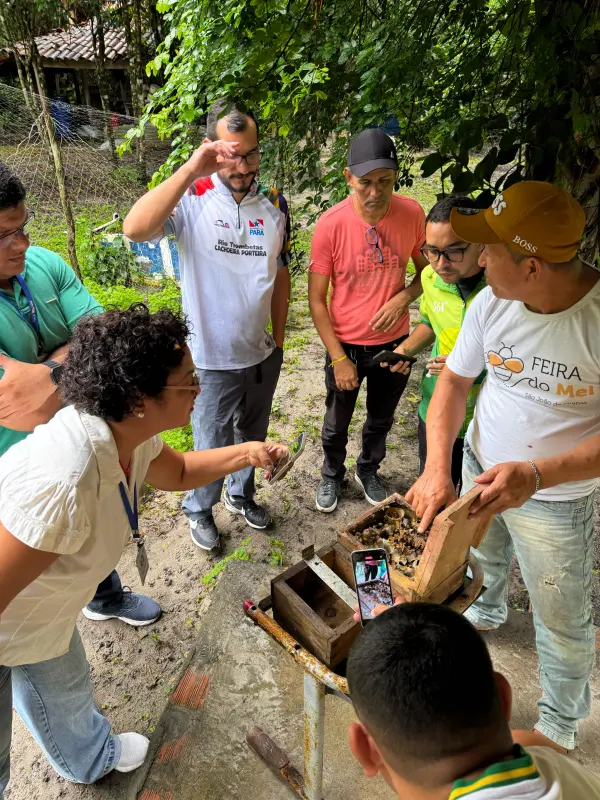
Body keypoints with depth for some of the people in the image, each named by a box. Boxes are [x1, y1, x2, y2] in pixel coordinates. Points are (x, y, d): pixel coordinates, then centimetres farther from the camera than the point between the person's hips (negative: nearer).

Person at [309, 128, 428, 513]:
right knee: (337, 424, 18)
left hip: (393, 342, 2)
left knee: (381, 420, 22)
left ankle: (369, 471, 50)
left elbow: (426, 269, 3)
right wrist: (338, 358, -14)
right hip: (345, 345, -2)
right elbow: (317, 300, -13)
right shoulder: (330, 224, -20)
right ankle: (332, 475, 46)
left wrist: (403, 298, -17)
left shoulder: (412, 213, -13)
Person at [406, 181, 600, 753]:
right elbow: (454, 380, -7)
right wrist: (437, 467, -19)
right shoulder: (491, 302, -15)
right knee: (486, 556, 31)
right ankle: (488, 610, 65)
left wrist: (537, 475, -38)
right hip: (477, 467, 4)